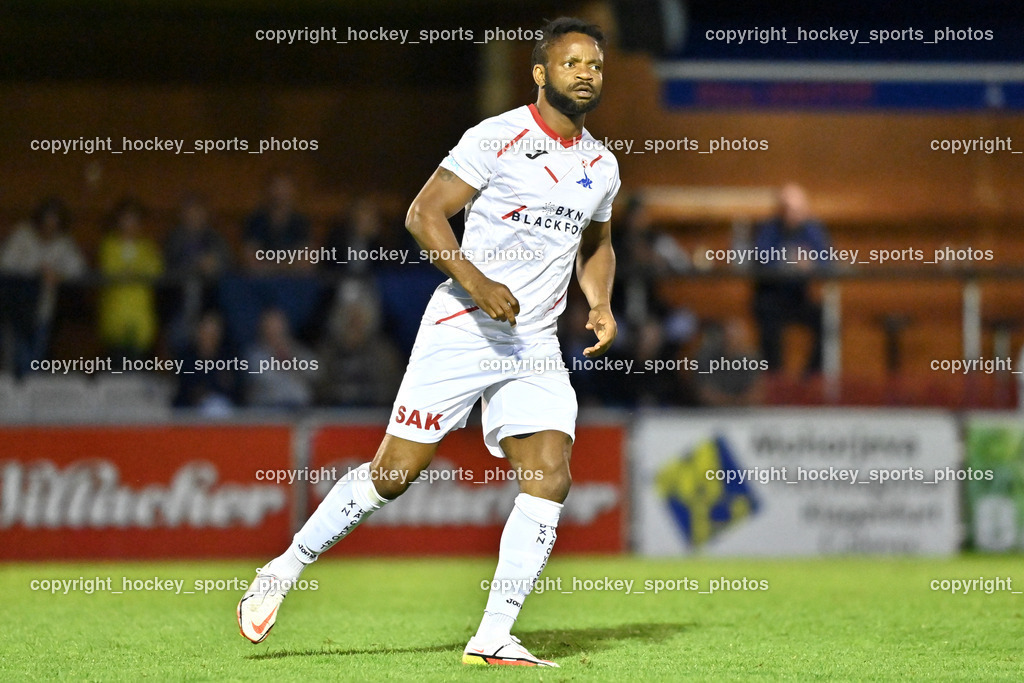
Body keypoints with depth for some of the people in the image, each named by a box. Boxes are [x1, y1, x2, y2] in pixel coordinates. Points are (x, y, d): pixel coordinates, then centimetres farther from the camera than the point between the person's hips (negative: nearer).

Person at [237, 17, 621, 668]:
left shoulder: (602, 166, 11)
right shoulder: (496, 138, -8)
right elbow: (424, 212, -10)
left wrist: (601, 304, 9)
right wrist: (475, 282, -22)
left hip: (535, 346, 5)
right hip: (462, 329, -5)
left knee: (551, 478, -11)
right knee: (395, 471, -4)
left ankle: (493, 638, -8)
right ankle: (285, 569, 15)